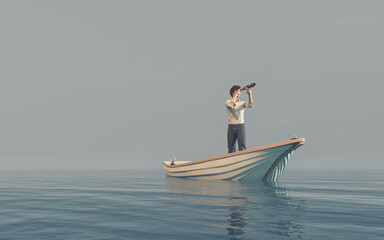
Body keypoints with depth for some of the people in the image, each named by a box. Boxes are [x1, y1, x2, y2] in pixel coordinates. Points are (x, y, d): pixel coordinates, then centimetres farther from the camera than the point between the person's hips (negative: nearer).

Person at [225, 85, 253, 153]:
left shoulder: (242, 103, 9)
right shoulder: (228, 102, 6)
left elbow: (250, 104, -12)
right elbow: (231, 104, -19)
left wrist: (249, 94, -28)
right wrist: (236, 93, -16)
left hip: (241, 126, 0)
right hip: (231, 126, 0)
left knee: (242, 147, -8)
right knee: (231, 147, 5)